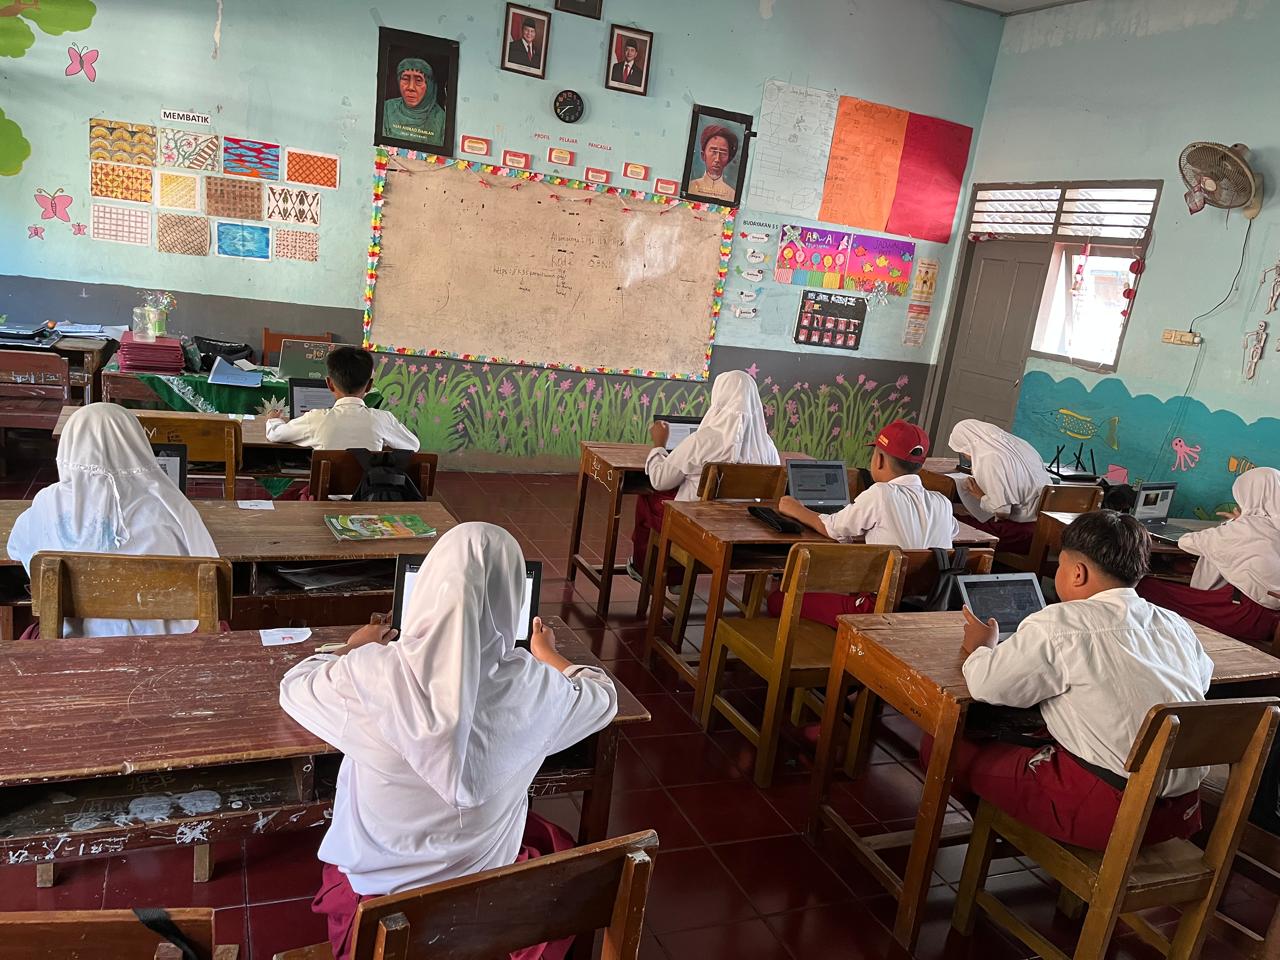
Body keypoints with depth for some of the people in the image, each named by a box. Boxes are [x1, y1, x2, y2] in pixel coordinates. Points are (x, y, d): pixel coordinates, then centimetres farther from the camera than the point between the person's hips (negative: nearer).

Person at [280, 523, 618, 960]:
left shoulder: (369, 675, -24)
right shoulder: (534, 688, -21)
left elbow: (293, 688, 0)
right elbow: (604, 698, 3)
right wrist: (549, 656, 22)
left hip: (377, 891, 0)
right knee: (559, 848, 31)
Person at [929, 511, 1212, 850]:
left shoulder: (1060, 624, -14)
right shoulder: (1178, 626, 5)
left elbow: (988, 685, -15)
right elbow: (1203, 675, 24)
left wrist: (980, 648, 8)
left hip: (1110, 809, -8)